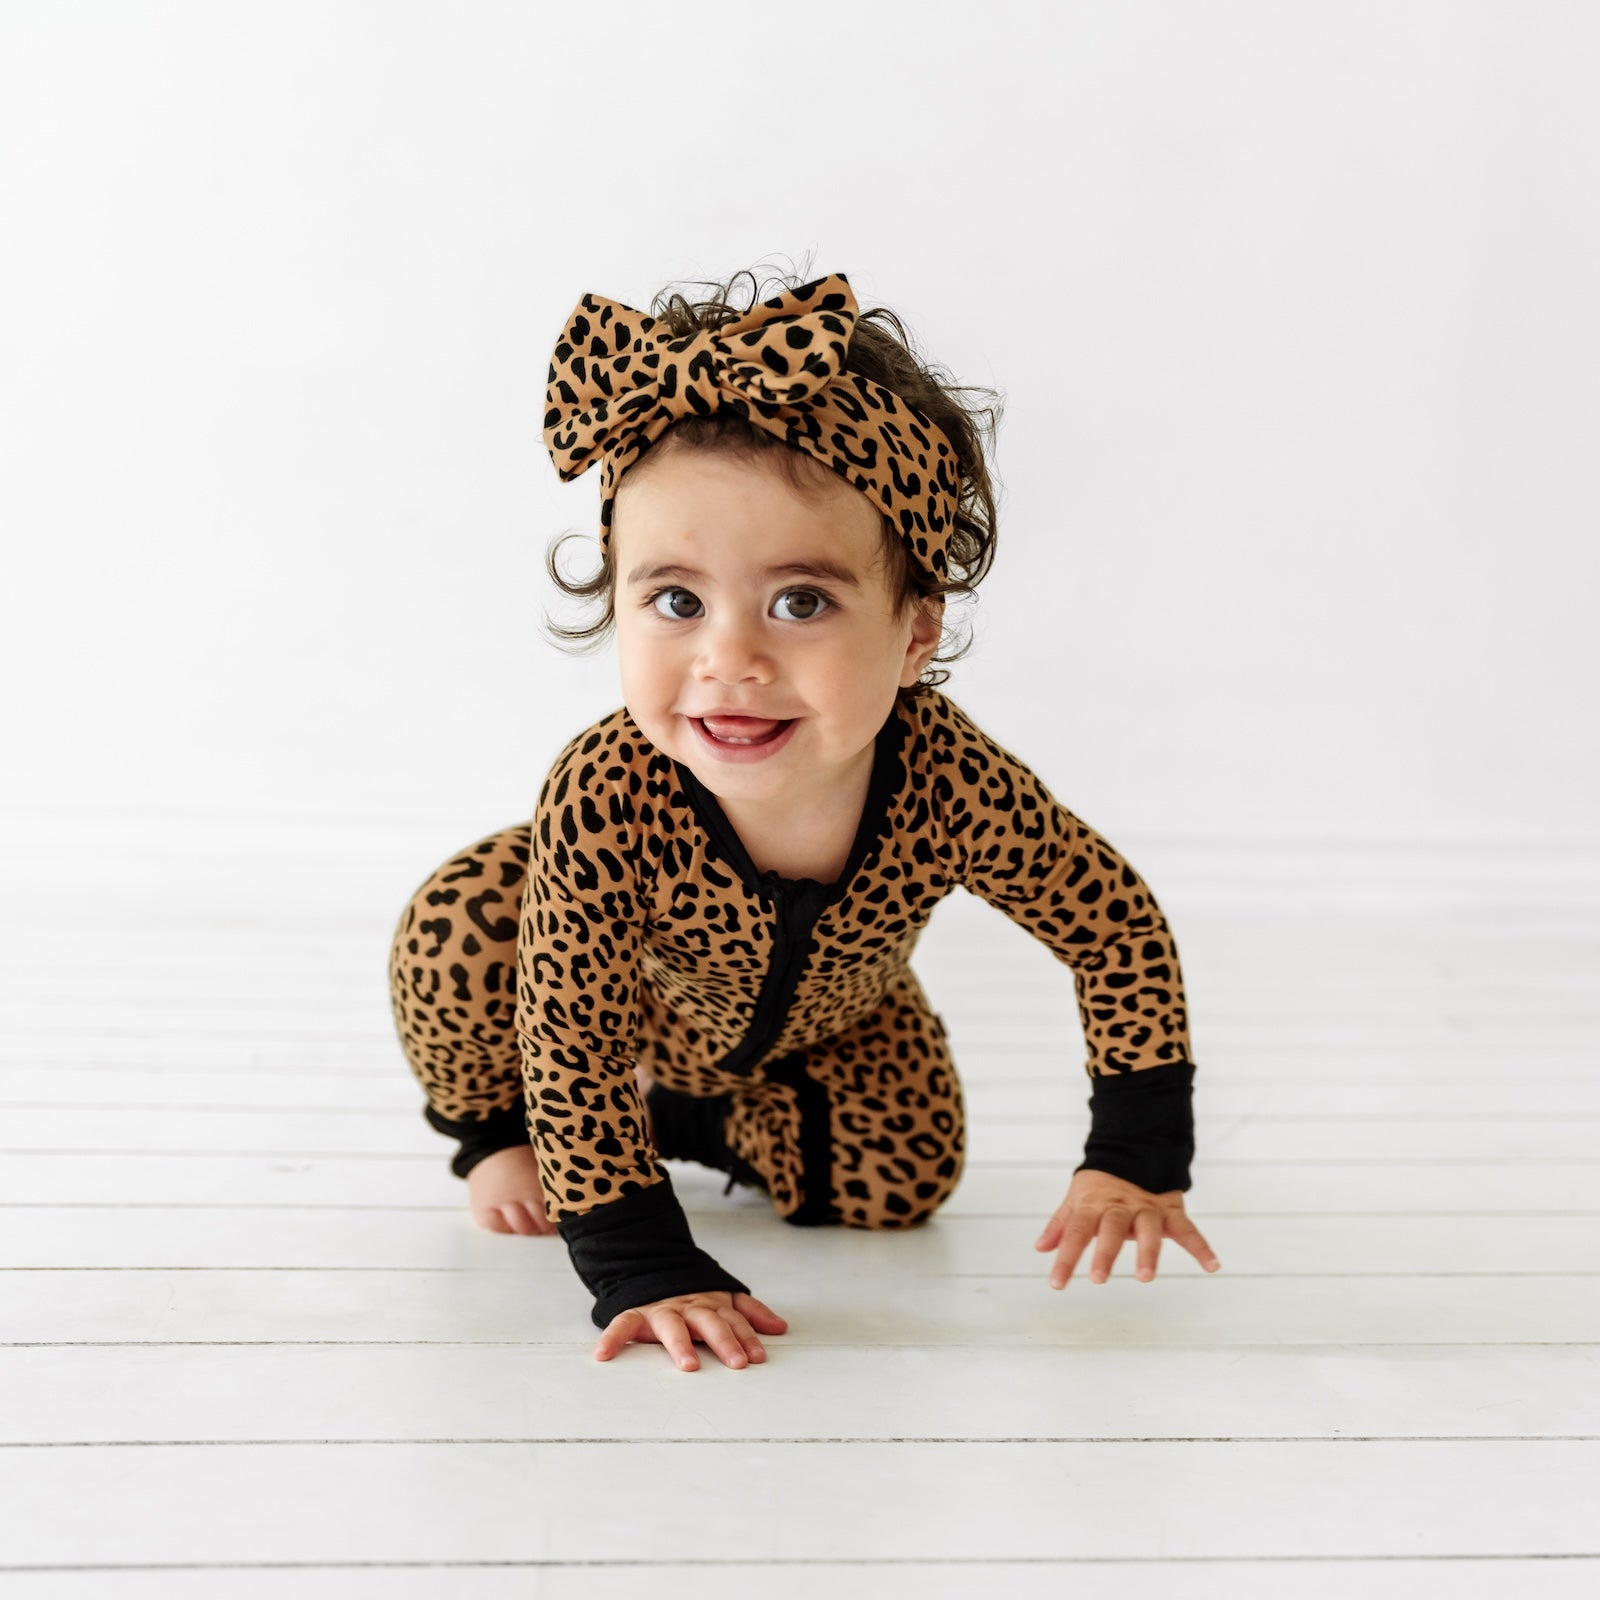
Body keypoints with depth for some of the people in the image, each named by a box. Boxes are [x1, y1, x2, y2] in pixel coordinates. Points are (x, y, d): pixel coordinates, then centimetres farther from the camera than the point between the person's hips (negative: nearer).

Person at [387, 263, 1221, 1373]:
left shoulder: (954, 784, -39)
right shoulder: (604, 800, -44)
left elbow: (1121, 929, -22)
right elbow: (571, 1043, -35)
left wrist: (1135, 1166, -21)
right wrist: (643, 1271, -38)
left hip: (828, 1018, 3)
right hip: (635, 995, -2)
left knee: (904, 1179, -9)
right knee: (460, 932, -28)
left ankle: (688, 1116, 18)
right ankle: (494, 1125, 6)